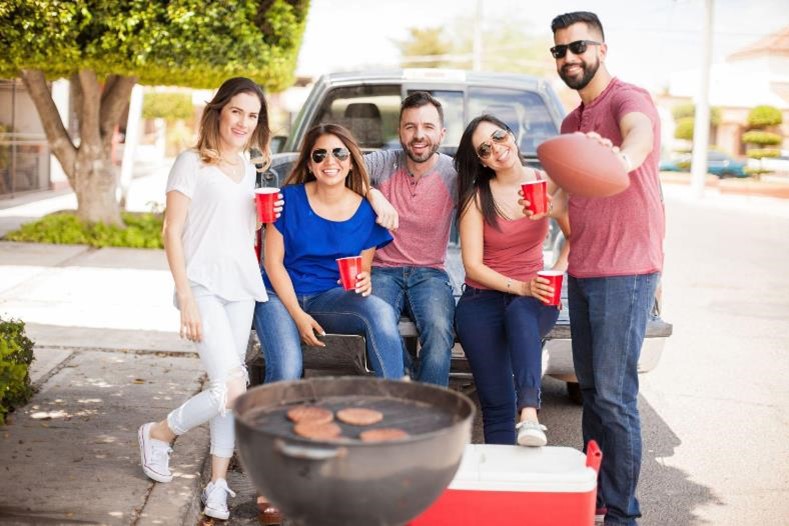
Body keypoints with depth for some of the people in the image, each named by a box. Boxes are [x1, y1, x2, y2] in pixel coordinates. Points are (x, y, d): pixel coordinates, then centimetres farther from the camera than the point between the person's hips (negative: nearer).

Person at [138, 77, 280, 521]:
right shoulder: (192, 163, -4)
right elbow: (173, 233, -8)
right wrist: (186, 300, -15)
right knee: (232, 389, -14)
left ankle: (218, 485, 14)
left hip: (243, 287, 6)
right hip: (204, 285, -6)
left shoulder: (248, 169, 15)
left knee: (230, 388, 5)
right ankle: (159, 434, 11)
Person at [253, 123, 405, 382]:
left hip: (330, 297, 2)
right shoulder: (291, 198, -6)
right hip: (281, 295, -2)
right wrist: (298, 315, -13)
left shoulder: (365, 212, 0)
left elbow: (363, 270, 9)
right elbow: (273, 261, -5)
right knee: (286, 373, -27)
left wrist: (363, 281, -18)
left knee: (382, 312, -30)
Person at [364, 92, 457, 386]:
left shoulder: (454, 174, 0)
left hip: (430, 273, 0)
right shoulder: (383, 163, 1)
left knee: (439, 331, -31)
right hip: (382, 271, 0)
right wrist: (373, 194, -25)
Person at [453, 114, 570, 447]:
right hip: (483, 298, 0)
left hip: (532, 297, 1)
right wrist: (520, 287, -19)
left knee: (520, 312, -38)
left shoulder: (548, 184, 2)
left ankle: (529, 412, -47)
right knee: (496, 403, -13)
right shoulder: (477, 196, -3)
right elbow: (473, 265, -6)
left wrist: (556, 273, -9)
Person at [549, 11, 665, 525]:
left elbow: (640, 133, -35)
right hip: (581, 272, 8)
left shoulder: (628, 98, -9)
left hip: (625, 272, -8)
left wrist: (624, 156, -57)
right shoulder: (571, 122, 18)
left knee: (614, 395, -8)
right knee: (591, 391, 12)